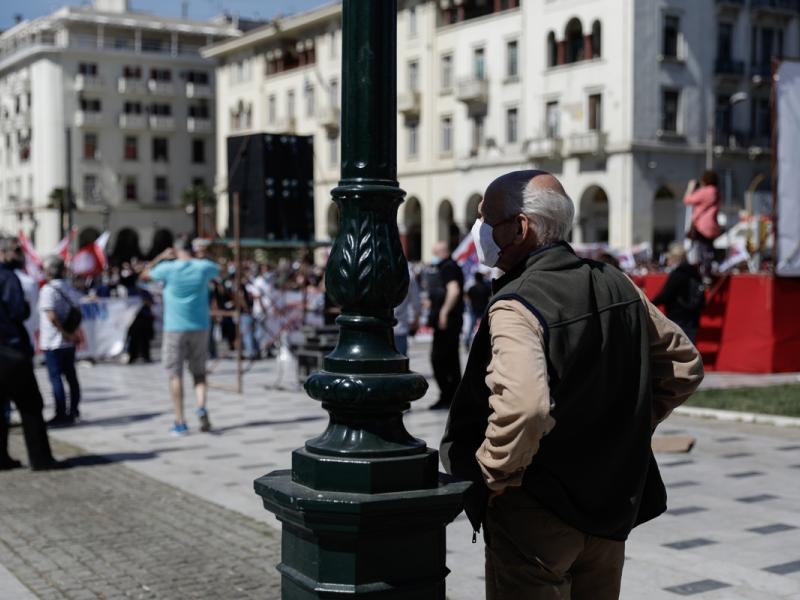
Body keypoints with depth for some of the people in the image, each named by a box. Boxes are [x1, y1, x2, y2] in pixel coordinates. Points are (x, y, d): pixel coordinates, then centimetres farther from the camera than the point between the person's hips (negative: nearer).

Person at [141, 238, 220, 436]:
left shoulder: (168, 268, -7)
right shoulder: (203, 267, -1)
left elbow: (144, 275, 13)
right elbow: (218, 270, 24)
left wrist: (161, 257, 19)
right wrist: (199, 257, 25)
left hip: (175, 328, -2)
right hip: (200, 328, 2)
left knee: (176, 375, 3)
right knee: (199, 372, 12)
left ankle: (180, 422, 2)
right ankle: (202, 407, -12)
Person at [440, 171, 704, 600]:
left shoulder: (517, 307, -22)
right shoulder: (618, 286, 2)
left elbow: (524, 408, -38)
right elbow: (684, 365, 12)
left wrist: (496, 472, -21)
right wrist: (629, 427, 13)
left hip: (534, 516, -7)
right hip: (614, 504, 7)